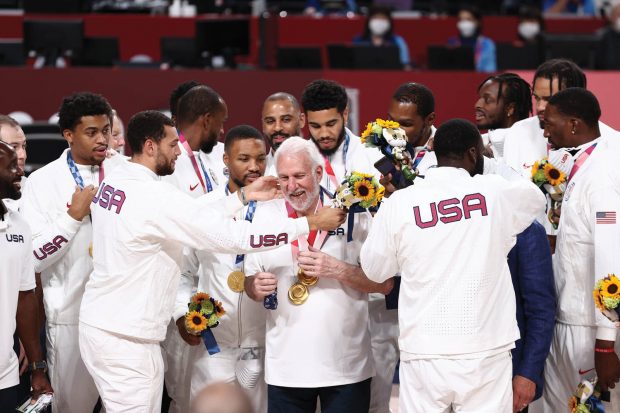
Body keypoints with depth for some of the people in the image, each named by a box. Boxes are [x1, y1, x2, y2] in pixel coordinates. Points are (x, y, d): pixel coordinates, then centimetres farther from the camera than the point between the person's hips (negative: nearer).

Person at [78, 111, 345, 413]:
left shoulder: (113, 183, 7)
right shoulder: (156, 196, -21)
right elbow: (235, 236, -21)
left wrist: (243, 196, 12)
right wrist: (312, 223, -15)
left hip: (99, 323, 9)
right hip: (125, 339, -9)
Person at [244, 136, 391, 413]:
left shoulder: (353, 214, -1)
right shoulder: (265, 216, 6)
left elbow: (384, 283, -2)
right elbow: (250, 283, 12)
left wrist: (337, 270, -16)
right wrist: (256, 288, -11)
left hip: (347, 367, -1)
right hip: (285, 368, 2)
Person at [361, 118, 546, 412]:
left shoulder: (399, 203, -4)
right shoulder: (496, 193, -3)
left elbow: (374, 269, 9)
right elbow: (536, 196, 21)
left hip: (423, 353, 1)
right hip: (485, 354, -1)